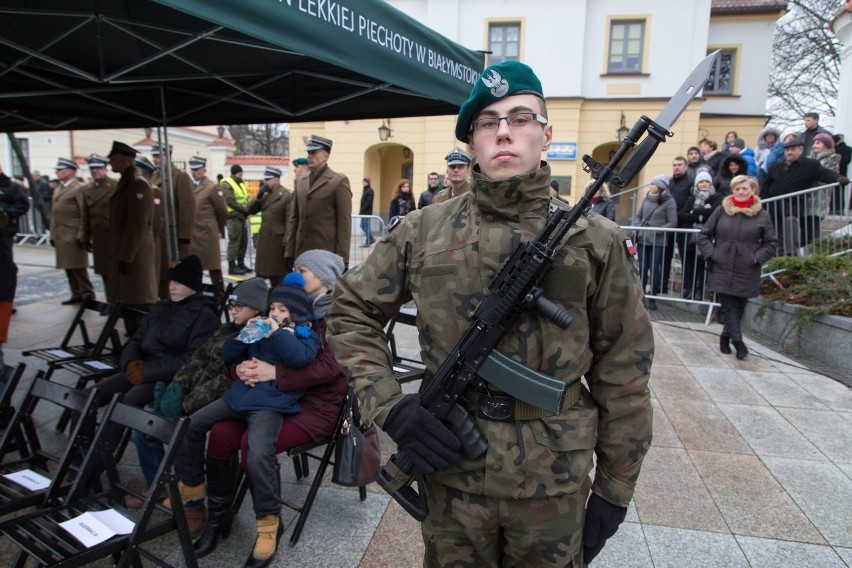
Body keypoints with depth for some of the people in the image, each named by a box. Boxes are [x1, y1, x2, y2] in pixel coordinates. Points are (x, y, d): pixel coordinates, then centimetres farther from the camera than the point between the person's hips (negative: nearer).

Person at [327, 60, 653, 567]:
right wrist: (388, 404, -9)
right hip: (450, 469, 1)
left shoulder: (597, 243, -6)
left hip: (554, 483, 0)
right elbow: (351, 311, 3)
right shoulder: (424, 232, -5)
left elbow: (622, 375, -2)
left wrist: (614, 490, 0)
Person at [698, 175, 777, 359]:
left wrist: (757, 258, -6)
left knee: (738, 308, 9)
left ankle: (726, 337, 26)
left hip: (746, 273, 0)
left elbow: (771, 243, 8)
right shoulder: (722, 211, 4)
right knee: (728, 307, -4)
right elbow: (704, 235, 9)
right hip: (722, 270, 0)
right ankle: (738, 341, -1)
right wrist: (710, 253, -3)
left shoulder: (762, 215, 2)